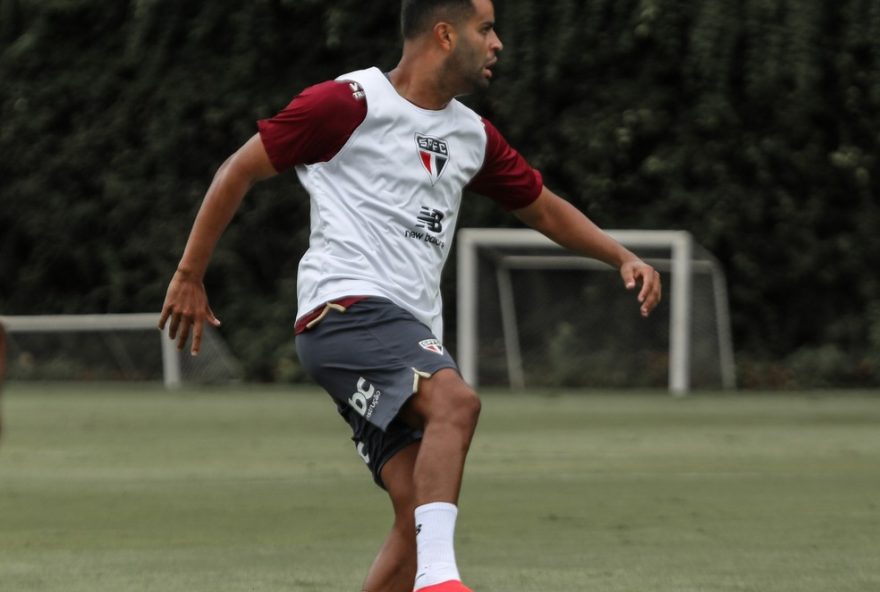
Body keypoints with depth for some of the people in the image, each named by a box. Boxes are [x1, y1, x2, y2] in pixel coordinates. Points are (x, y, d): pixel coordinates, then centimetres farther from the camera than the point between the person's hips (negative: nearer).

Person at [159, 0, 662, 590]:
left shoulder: (473, 135, 19)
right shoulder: (349, 104, -3)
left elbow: (544, 208, 32)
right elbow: (239, 171, 3)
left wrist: (623, 257, 18)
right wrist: (190, 275, 4)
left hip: (412, 340, 8)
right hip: (347, 310, -8)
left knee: (420, 520, -6)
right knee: (456, 402, -34)